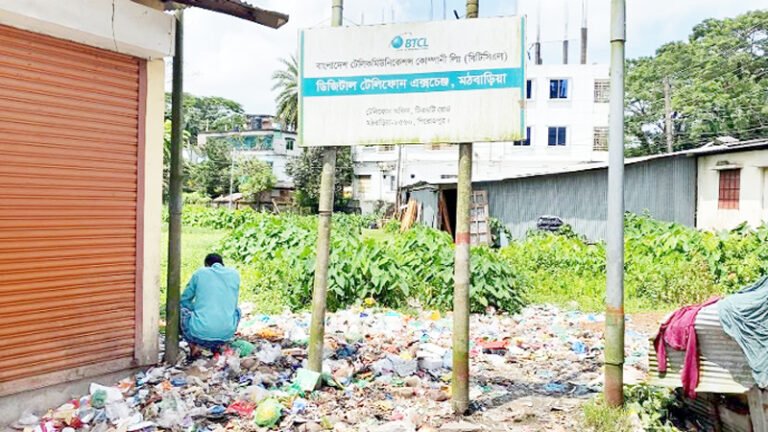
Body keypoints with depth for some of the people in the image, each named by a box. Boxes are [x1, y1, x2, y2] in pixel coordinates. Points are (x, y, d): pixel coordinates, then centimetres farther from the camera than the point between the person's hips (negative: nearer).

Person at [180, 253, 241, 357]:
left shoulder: (200, 273, 9)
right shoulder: (234, 274, 14)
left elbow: (184, 300, 19)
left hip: (200, 333, -2)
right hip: (226, 334, 2)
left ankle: (194, 346, 7)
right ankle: (218, 345, 17)